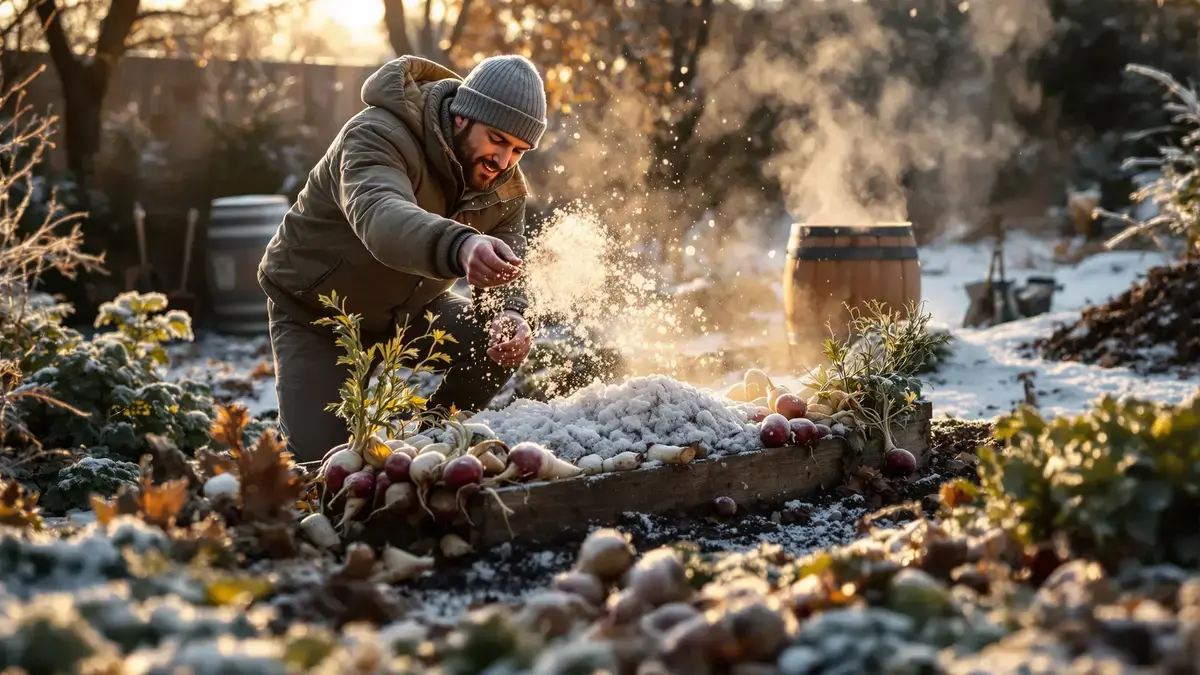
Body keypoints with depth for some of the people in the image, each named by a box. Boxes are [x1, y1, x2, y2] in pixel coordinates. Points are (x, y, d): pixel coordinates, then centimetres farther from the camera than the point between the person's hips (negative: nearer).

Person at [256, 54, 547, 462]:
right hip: (315, 310, -5)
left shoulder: (506, 187, -11)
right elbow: (378, 216, -54)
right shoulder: (377, 136, -32)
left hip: (411, 308, 5)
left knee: (505, 343, -19)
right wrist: (460, 247, -75)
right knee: (321, 457, -17)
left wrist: (509, 315, -42)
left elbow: (506, 273, -16)